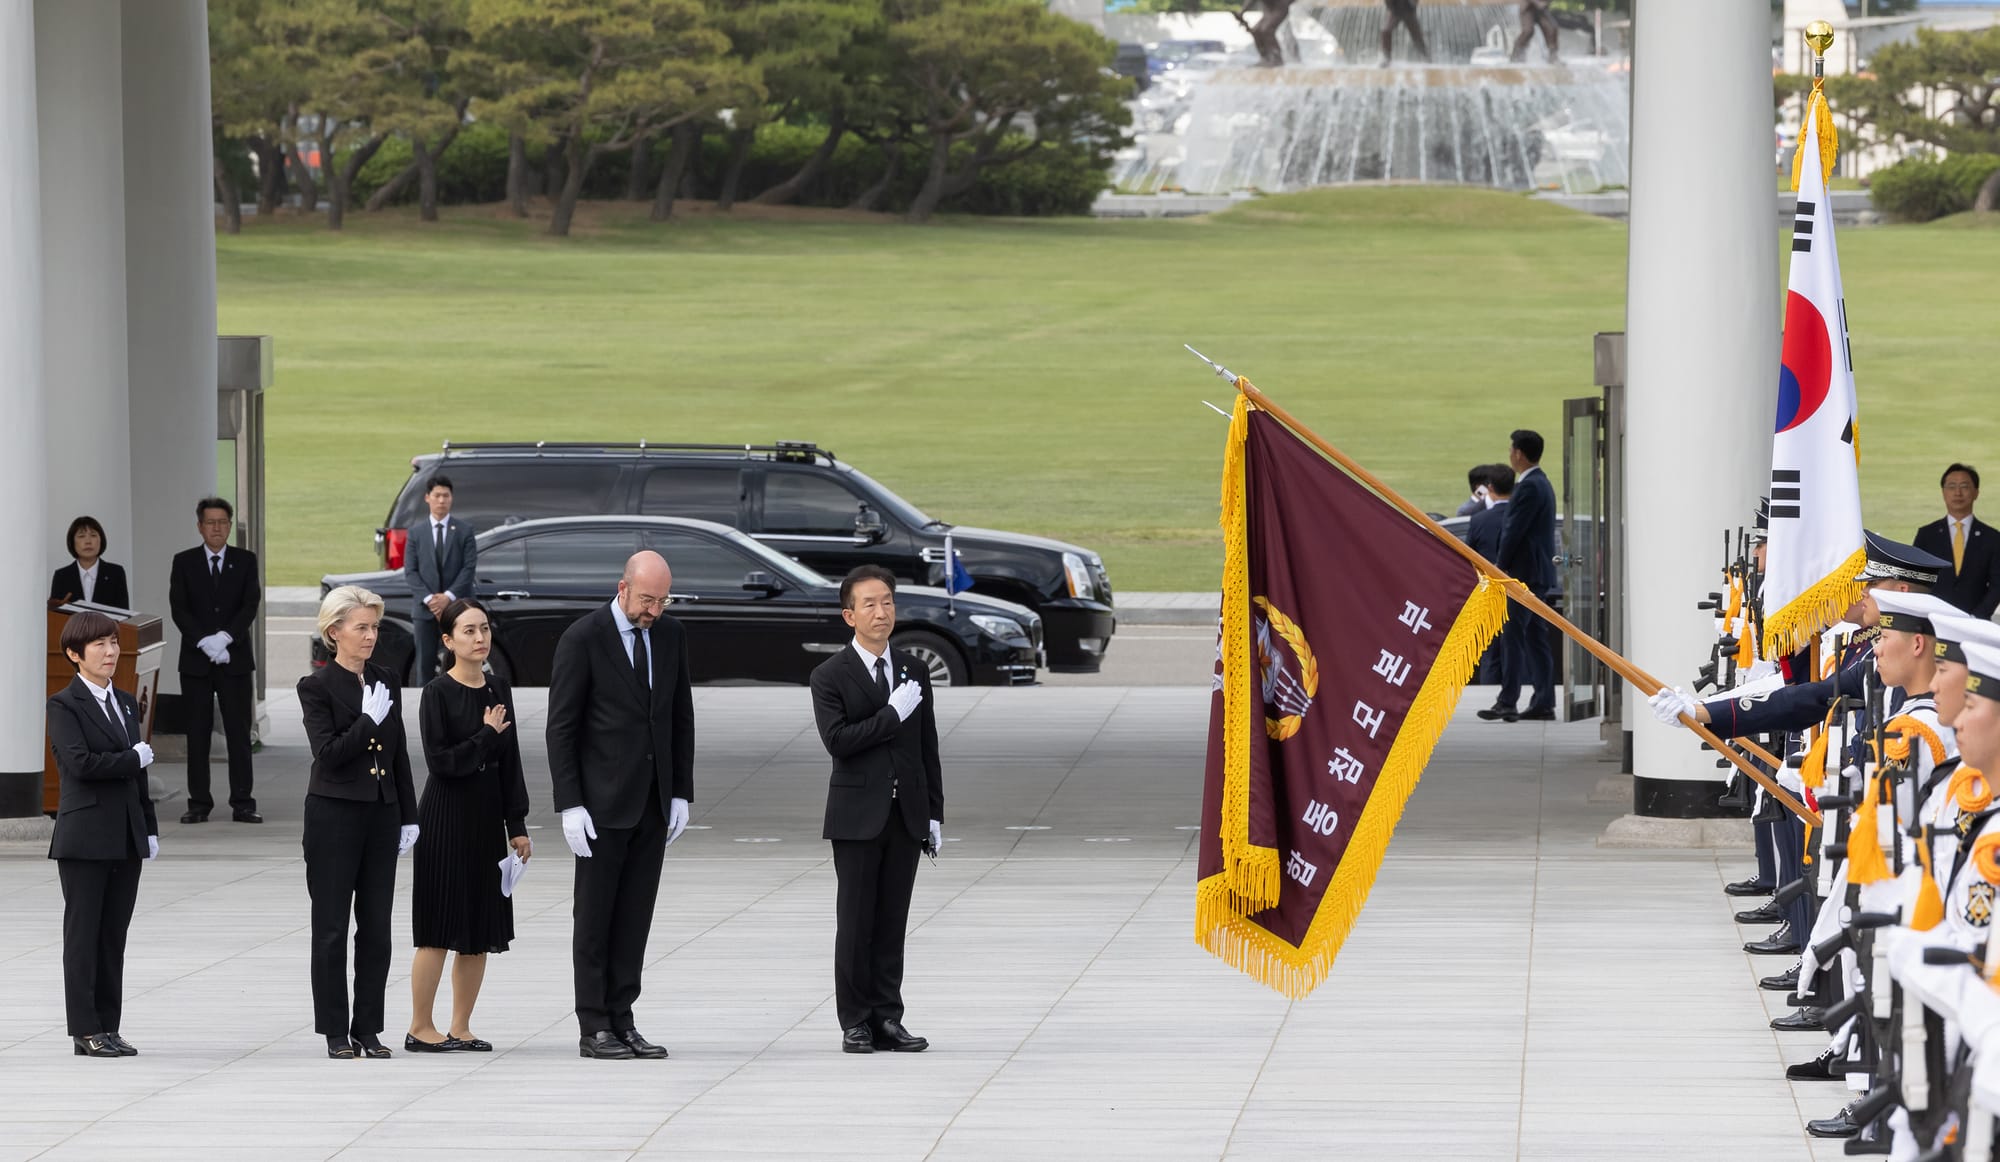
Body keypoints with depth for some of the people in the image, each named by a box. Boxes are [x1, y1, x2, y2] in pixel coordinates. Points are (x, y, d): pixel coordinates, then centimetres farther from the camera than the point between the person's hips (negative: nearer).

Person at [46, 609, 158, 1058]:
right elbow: (80, 762, -20)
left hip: (126, 836, 6)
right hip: (86, 835, -6)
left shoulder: (125, 703, 16)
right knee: (83, 933, -2)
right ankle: (86, 1032, 0)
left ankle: (108, 1028, 10)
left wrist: (150, 827, 13)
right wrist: (134, 759, -9)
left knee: (114, 935, 7)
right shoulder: (64, 705, -6)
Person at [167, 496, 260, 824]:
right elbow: (178, 609, -3)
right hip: (196, 660, 0)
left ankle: (242, 803, -1)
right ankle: (199, 804, 3)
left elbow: (250, 605, -4)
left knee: (239, 732, -2)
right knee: (197, 733, 1)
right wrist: (204, 642, -16)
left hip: (235, 659, 0)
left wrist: (225, 637, -17)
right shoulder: (184, 562, 5)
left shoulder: (245, 561, 6)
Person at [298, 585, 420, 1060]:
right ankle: (336, 1033, 5)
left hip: (381, 814, 5)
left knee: (376, 927, 5)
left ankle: (368, 1029, 11)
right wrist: (368, 721, -14)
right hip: (334, 815, -5)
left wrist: (408, 817, 13)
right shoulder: (317, 687, -6)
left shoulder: (387, 683, 11)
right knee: (331, 927, 1)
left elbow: (399, 754, 14)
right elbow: (328, 753, -16)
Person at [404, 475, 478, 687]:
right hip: (424, 608, 1)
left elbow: (469, 568, -2)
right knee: (425, 662, 1)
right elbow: (410, 570, 3)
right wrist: (428, 598, -10)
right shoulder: (416, 532, 8)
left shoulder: (464, 531, 5)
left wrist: (449, 597, -12)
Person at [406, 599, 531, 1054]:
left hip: (487, 816, 6)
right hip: (446, 815, -6)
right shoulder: (438, 693, -8)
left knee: (480, 930, 7)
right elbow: (440, 760, -15)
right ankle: (420, 1027, 3)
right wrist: (487, 736, -10)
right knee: (439, 928, -4)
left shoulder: (499, 692, 9)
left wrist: (517, 826, 8)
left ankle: (460, 1027, 14)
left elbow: (510, 764, 11)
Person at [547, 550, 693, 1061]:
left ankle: (622, 1021, 9)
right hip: (603, 803, -5)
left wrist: (681, 793, 8)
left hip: (652, 805, 5)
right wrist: (570, 805, -14)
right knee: (594, 918, 0)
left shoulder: (671, 635, 8)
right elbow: (561, 727, -9)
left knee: (635, 918, 5)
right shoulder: (583, 638, -9)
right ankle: (594, 1029, 2)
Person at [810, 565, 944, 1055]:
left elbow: (928, 748, 12)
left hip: (906, 814, 4)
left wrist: (934, 813, 9)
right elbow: (837, 740, -17)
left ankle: (887, 1019, 8)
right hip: (858, 816, -4)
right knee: (856, 922, 0)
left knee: (893, 922, 5)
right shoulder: (830, 677, -3)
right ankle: (855, 1022, 5)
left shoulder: (914, 671, 10)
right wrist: (892, 714, -18)